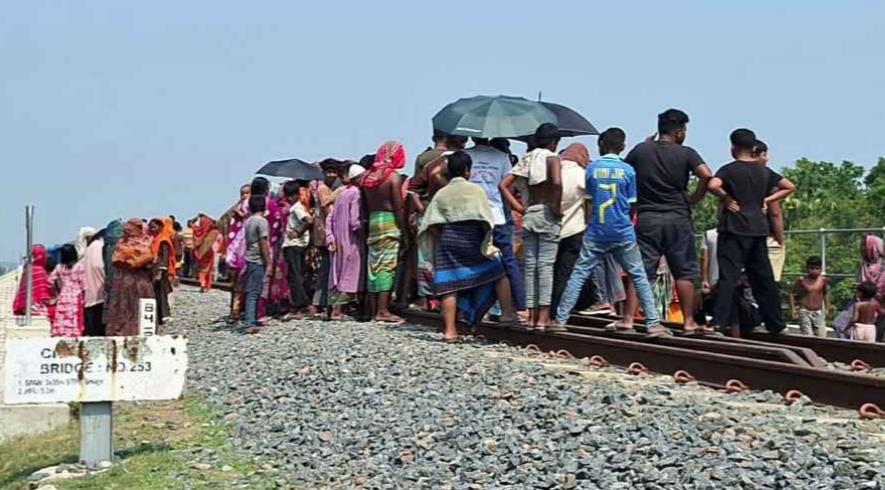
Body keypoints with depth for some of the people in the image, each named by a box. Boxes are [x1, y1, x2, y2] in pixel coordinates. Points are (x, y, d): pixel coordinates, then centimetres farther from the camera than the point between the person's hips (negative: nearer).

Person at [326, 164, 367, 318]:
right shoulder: (356, 194, -10)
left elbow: (329, 218, 11)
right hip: (351, 241, -8)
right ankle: (338, 309, -5)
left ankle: (333, 306, 12)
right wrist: (365, 234, -4)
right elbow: (355, 221, -18)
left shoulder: (341, 194, 13)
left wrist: (330, 238, 8)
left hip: (338, 241, 8)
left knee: (338, 274, 11)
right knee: (350, 275, -3)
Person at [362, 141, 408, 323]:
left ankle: (374, 308, 12)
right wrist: (404, 228, -8)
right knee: (387, 265, -6)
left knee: (374, 265, 10)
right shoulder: (393, 176, -9)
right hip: (389, 221, -7)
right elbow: (398, 207, -12)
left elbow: (366, 204, 10)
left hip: (372, 220, 7)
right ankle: (382, 310, -9)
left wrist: (369, 222, 14)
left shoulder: (369, 175, 9)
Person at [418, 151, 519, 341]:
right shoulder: (475, 189, 0)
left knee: (450, 286, 1)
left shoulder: (441, 194, 9)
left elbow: (430, 225, 2)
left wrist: (442, 238, 13)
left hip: (447, 241, 3)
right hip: (472, 238, -2)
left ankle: (450, 330, -1)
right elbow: (486, 220, -7)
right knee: (498, 273, 15)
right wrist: (487, 241, 3)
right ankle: (508, 314, 16)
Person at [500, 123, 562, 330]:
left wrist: (519, 207, 7)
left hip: (529, 214, 6)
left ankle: (532, 315, 9)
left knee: (530, 265, 7)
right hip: (547, 214, -5)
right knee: (546, 264, -4)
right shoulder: (551, 157, -4)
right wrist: (556, 207, -14)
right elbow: (557, 182, -25)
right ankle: (543, 316, -6)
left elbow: (503, 185, 8)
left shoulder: (527, 158, 13)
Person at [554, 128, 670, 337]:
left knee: (579, 274, 4)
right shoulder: (628, 170, -2)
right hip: (623, 233, -1)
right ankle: (653, 323, 5)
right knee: (638, 276, 6)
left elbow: (588, 202, 6)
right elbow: (631, 204, 3)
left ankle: (560, 319, 3)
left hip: (595, 233, 1)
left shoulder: (591, 168, 2)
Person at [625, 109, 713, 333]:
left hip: (647, 218, 2)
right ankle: (688, 321, 7)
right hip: (678, 218, -2)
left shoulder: (640, 150, 3)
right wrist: (694, 199, -1)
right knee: (684, 272, 7)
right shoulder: (686, 153, -3)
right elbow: (706, 175, -17)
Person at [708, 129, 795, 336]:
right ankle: (776, 324, 17)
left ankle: (719, 323, -16)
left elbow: (713, 185, -25)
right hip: (758, 229, 5)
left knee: (729, 276, -8)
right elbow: (789, 187, 17)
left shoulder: (730, 169, -6)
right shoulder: (764, 171, 11)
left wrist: (726, 198, -9)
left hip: (734, 229, -5)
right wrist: (765, 200, 13)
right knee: (763, 277, 11)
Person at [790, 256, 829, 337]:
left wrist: (827, 309, 15)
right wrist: (792, 309, -3)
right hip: (805, 312, -3)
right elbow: (792, 293, 2)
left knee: (821, 336, -2)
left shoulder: (823, 280, 1)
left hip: (818, 313, 3)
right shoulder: (801, 280, -7)